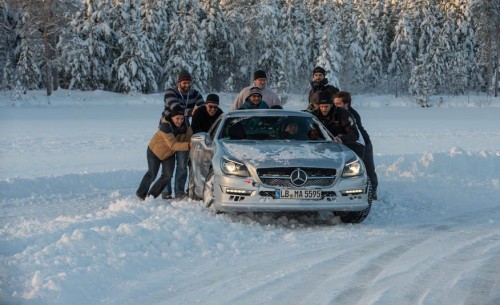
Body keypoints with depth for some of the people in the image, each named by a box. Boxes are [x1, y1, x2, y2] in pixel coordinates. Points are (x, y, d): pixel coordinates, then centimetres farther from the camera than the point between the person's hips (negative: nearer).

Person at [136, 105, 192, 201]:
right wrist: (188, 145, -57)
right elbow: (173, 145, -45)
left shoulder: (185, 127, -17)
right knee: (152, 174, 5)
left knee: (168, 175, -3)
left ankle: (152, 195, 15)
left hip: (169, 154, 5)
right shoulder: (165, 126, -37)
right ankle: (141, 193, 31)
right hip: (155, 151, -5)